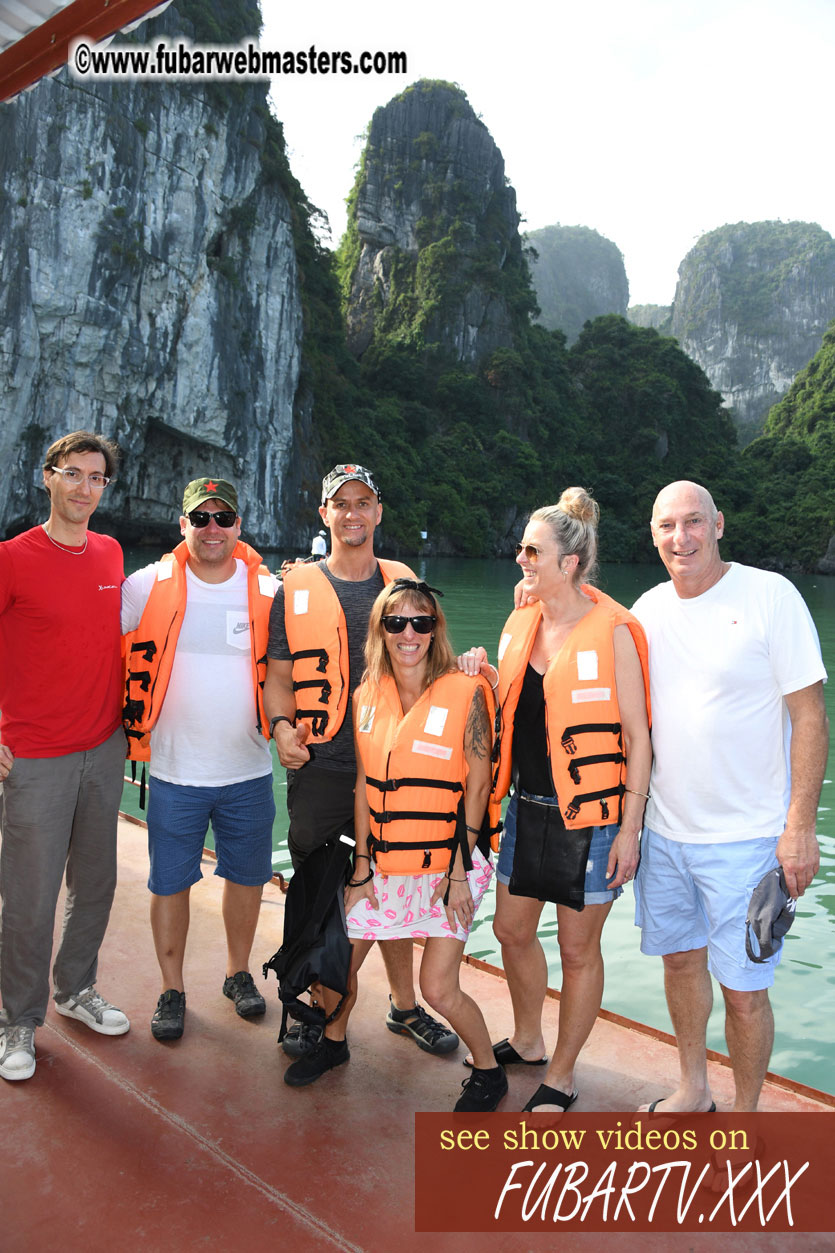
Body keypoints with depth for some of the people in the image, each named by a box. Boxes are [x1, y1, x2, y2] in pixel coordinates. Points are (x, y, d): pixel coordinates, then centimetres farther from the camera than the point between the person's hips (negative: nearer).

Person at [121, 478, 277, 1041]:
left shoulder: (268, 590, -2)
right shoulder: (149, 586, -4)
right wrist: (133, 717, 0)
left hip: (249, 771, 1)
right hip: (175, 772, -1)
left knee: (247, 876, 15)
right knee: (171, 884, 9)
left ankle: (239, 973, 38)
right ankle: (172, 990, 30)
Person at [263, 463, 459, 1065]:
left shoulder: (403, 583, 9)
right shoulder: (297, 587, 4)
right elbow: (279, 673, 5)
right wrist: (283, 724, -13)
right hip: (319, 765, -1)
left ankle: (405, 1005, 30)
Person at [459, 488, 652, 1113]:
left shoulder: (613, 631, -14)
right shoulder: (520, 625, 6)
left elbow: (638, 738, -12)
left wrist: (629, 829, -14)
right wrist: (484, 673, -1)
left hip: (590, 815, -7)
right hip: (527, 805, 7)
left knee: (578, 948, 9)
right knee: (513, 930, 18)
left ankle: (561, 1076, 30)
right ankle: (528, 1041, 44)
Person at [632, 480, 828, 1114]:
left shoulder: (770, 595, -11)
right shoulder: (648, 609, 4)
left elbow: (810, 714, -11)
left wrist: (800, 825, -14)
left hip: (747, 835, -5)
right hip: (666, 828, 5)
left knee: (743, 989, 2)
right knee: (681, 958, 18)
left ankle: (744, 1116, 26)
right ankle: (693, 1090, 40)